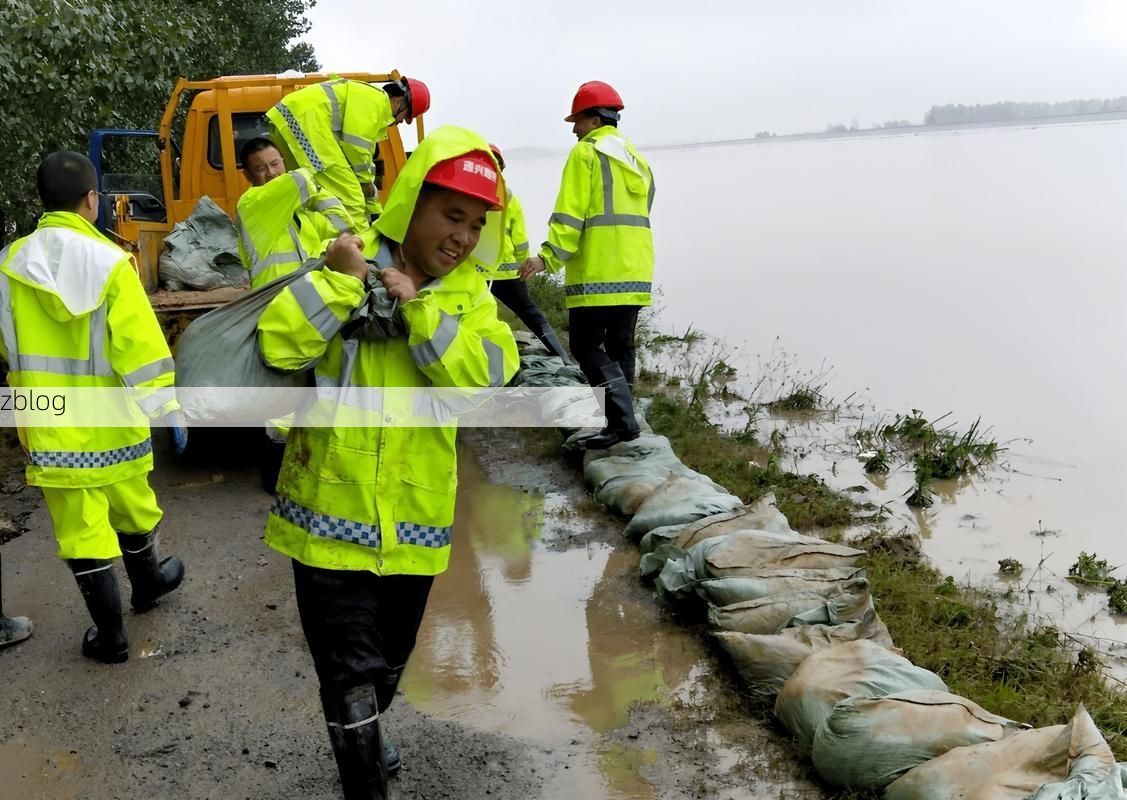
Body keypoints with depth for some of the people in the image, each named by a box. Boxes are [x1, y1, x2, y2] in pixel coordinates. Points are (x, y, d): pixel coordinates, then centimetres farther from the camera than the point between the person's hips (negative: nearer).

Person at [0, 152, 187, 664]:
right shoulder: (109, 262, -14)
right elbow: (140, 342, -15)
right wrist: (168, 408, -8)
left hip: (50, 426, 1)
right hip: (110, 421, -1)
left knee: (80, 527, 6)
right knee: (131, 507, 21)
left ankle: (110, 633, 13)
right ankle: (147, 582, 44)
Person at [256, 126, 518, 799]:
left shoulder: (469, 291, 2)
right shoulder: (344, 263, -6)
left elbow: (486, 373, -16)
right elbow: (280, 345, -19)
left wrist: (417, 304, -21)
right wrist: (340, 279, -23)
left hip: (416, 518, 4)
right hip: (333, 510, -4)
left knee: (389, 663, 24)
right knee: (351, 674, -2)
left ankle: (362, 742, 51)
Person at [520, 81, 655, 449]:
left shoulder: (586, 152, -5)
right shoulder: (635, 158, 20)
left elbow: (570, 212, -15)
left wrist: (548, 257, -18)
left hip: (598, 273, -8)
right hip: (635, 273, 8)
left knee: (586, 346, -2)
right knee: (619, 347, 14)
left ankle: (623, 418, -11)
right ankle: (621, 420, 17)